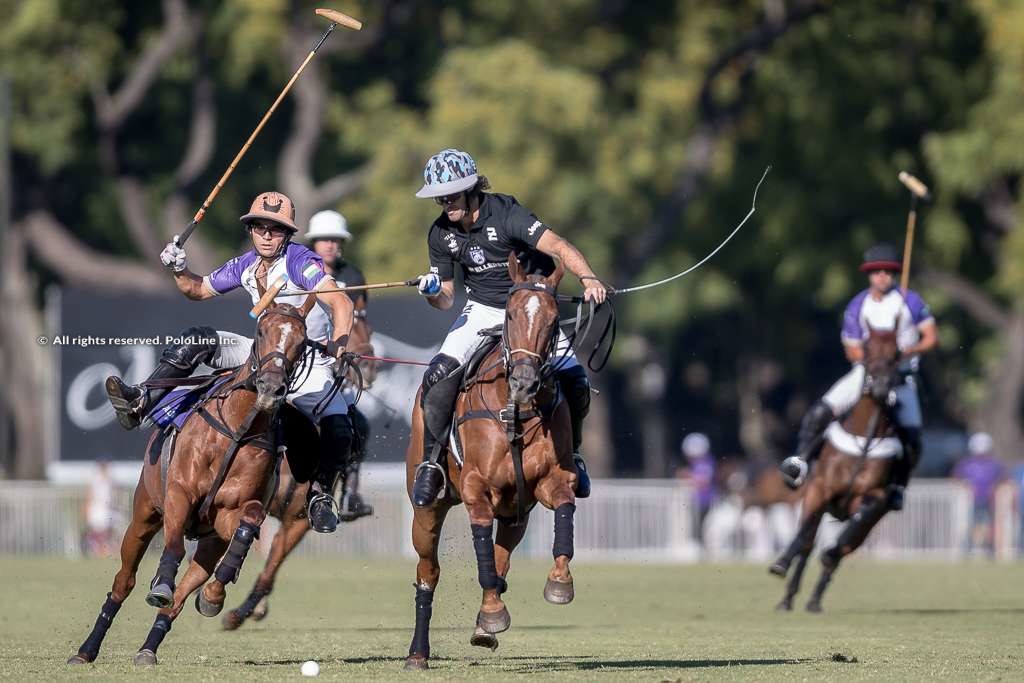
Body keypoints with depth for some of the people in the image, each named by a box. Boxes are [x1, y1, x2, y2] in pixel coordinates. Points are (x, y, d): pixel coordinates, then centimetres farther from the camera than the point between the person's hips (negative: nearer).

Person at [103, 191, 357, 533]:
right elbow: (199, 289, 17)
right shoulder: (246, 265, 2)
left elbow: (341, 303, -32)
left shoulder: (299, 261, -20)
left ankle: (320, 493, -1)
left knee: (338, 433, -28)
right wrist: (179, 270, -4)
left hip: (311, 364, -6)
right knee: (195, 341, -9)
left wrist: (338, 352, -45)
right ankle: (140, 402, -11)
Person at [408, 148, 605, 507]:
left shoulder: (504, 213, -22)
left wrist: (588, 278, -50)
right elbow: (445, 300, 3)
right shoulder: (441, 234, -5)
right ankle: (431, 462, -8)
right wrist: (432, 292, -22)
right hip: (482, 311, 3)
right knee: (436, 376, -21)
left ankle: (571, 454, 13)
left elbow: (559, 246, -33)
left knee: (575, 384, -15)